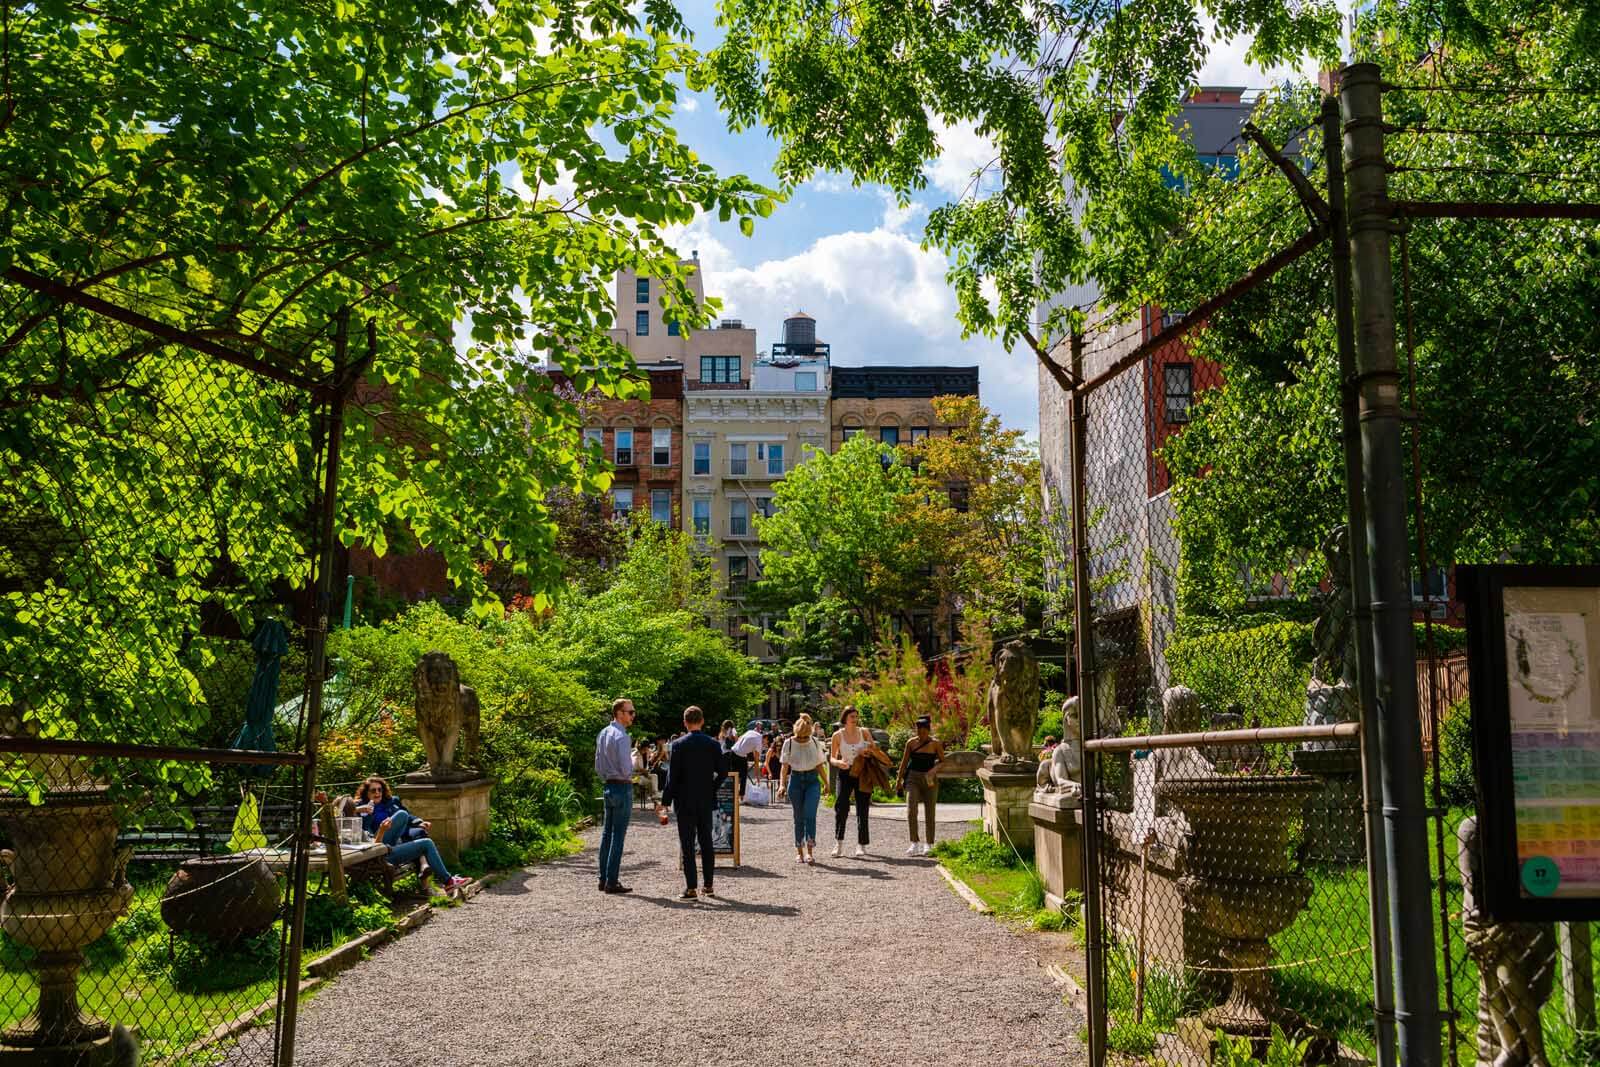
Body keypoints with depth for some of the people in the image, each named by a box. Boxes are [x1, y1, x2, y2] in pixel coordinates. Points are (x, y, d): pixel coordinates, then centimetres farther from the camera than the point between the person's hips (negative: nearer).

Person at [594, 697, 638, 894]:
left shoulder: (603, 734, 10)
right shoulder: (621, 737, -17)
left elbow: (598, 768, 16)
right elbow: (626, 770, -20)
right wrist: (634, 759, -2)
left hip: (609, 787, 9)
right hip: (623, 787, -9)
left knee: (607, 833, 13)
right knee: (618, 835, -5)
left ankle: (604, 879, 18)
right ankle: (611, 882, -3)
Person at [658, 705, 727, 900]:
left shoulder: (678, 745, -9)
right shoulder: (713, 744, 0)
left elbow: (673, 775, -10)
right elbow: (723, 771, -1)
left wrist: (666, 801, -5)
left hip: (685, 802, -3)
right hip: (706, 802, 3)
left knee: (687, 844, 0)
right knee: (706, 842, 13)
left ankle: (690, 888, -2)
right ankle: (709, 885, 17)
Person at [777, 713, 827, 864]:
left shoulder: (815, 743, 1)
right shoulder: (789, 743, -3)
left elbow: (819, 765, 11)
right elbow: (785, 766, -2)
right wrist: (782, 784, -12)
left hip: (812, 780, 0)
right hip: (796, 780, 0)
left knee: (810, 815, -13)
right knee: (799, 817, 4)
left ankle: (810, 852, -14)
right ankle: (799, 852, 13)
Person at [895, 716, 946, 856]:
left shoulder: (936, 743, -2)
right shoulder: (911, 743, 2)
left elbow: (943, 761, 4)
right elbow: (904, 761, 10)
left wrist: (934, 769, -15)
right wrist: (899, 779, 9)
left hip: (929, 780, 0)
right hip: (913, 778, 1)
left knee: (929, 813, 5)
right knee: (911, 809, -18)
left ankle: (929, 844, 18)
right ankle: (914, 842, -15)